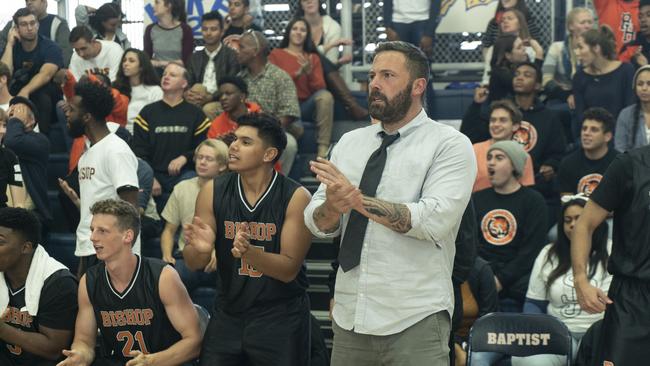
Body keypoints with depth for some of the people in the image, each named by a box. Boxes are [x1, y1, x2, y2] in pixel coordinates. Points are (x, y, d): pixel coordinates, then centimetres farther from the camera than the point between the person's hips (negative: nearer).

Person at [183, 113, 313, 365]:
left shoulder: (296, 197, -14)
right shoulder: (213, 192, -5)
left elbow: (289, 270, -15)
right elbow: (192, 264, -2)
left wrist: (248, 252, -33)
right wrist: (199, 249, -25)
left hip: (281, 317, -3)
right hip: (228, 313, 3)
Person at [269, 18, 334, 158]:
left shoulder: (313, 57, 16)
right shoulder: (276, 54, 11)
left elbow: (320, 88, 4)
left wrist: (310, 72, -15)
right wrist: (298, 73, -14)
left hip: (306, 106, 3)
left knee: (325, 96, -32)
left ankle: (323, 148, -32)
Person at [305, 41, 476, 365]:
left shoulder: (450, 145, -4)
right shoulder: (349, 143, 11)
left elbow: (435, 220, -18)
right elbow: (316, 223, 7)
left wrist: (356, 198, -19)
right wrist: (333, 206, -16)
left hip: (415, 319, -5)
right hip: (349, 316, 5)